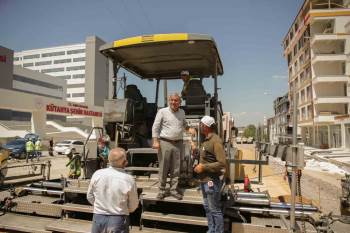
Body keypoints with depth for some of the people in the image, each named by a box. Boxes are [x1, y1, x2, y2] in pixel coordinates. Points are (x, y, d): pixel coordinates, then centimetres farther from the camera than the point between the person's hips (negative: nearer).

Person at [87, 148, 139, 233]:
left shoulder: (97, 174, -11)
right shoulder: (129, 180, -18)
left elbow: (90, 197, 4)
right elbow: (133, 207, -6)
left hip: (98, 218, 3)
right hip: (119, 220, -2)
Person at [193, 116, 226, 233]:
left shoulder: (215, 141, -18)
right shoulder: (206, 140, 10)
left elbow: (222, 163, -23)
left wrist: (203, 167, -20)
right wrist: (200, 165, 10)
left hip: (212, 181, -9)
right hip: (205, 180, 9)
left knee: (215, 210, 3)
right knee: (207, 208, 19)